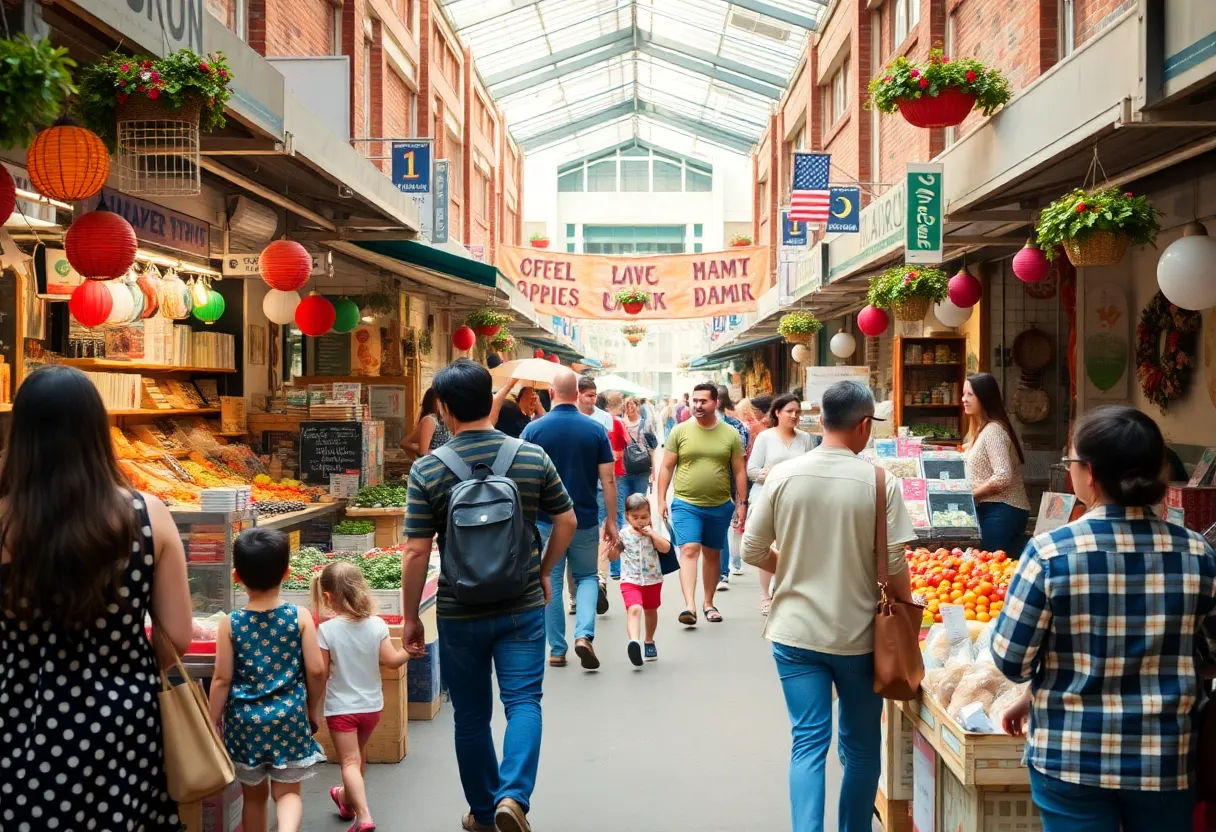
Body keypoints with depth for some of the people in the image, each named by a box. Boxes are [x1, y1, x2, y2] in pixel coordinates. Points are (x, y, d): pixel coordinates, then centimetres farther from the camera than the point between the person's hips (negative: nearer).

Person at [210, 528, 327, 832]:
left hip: (244, 720, 1)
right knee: (287, 791, 9)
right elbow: (316, 670, -6)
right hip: (289, 717, -1)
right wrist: (313, 707, 11)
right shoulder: (300, 616, -6)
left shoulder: (230, 624, -6)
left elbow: (222, 680, -4)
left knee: (254, 795, 18)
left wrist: (213, 723, 8)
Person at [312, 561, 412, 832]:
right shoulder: (376, 624, -9)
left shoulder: (326, 629, -16)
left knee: (349, 761, -1)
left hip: (341, 707, -4)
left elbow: (321, 673, -13)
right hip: (372, 705, 4)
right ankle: (347, 798, 45)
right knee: (359, 754, 24)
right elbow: (393, 661, -9)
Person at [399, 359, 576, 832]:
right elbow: (567, 521, 3)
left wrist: (409, 617, 1)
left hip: (460, 614, 0)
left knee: (471, 715, 14)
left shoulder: (427, 470, -10)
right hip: (523, 608, 0)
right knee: (523, 701, 5)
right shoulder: (532, 457, -5)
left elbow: (415, 551, -10)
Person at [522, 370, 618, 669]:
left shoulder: (534, 429, -6)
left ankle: (557, 650, 14)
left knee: (551, 584, 11)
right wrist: (612, 520, 5)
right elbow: (608, 479, -4)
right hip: (585, 519, 1)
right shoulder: (595, 429, -4)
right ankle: (584, 635, -3)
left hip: (546, 520, 0)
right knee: (587, 577, 17)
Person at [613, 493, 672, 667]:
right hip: (630, 581, -3)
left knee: (650, 611, 21)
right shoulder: (623, 534, -3)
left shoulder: (652, 532, -1)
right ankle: (634, 641, -45)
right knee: (634, 609, -26)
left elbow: (666, 548, -13)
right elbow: (614, 556, 3)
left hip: (653, 580, 3)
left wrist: (652, 534, -19)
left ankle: (649, 641, 44)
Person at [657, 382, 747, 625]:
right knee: (689, 550, -15)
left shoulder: (731, 434, 1)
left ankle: (709, 603, 28)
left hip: (720, 506, 2)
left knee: (712, 554, 14)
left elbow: (739, 471, 6)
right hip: (686, 504, -2)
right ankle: (689, 606, -21)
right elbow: (666, 467, 2)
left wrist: (742, 502, 1)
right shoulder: (680, 431, -2)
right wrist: (661, 500, -2)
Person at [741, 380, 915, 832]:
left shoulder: (782, 474, -6)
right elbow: (894, 564, -11)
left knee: (808, 743, 6)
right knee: (861, 744, 17)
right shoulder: (878, 482, -11)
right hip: (858, 634, -1)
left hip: (796, 632, 1)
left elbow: (752, 550, 0)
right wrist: (906, 611, 7)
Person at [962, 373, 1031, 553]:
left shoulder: (993, 430, -16)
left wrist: (970, 495, -16)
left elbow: (1003, 477, -24)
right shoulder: (980, 430, 14)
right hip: (989, 509, 9)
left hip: (1002, 511, -9)